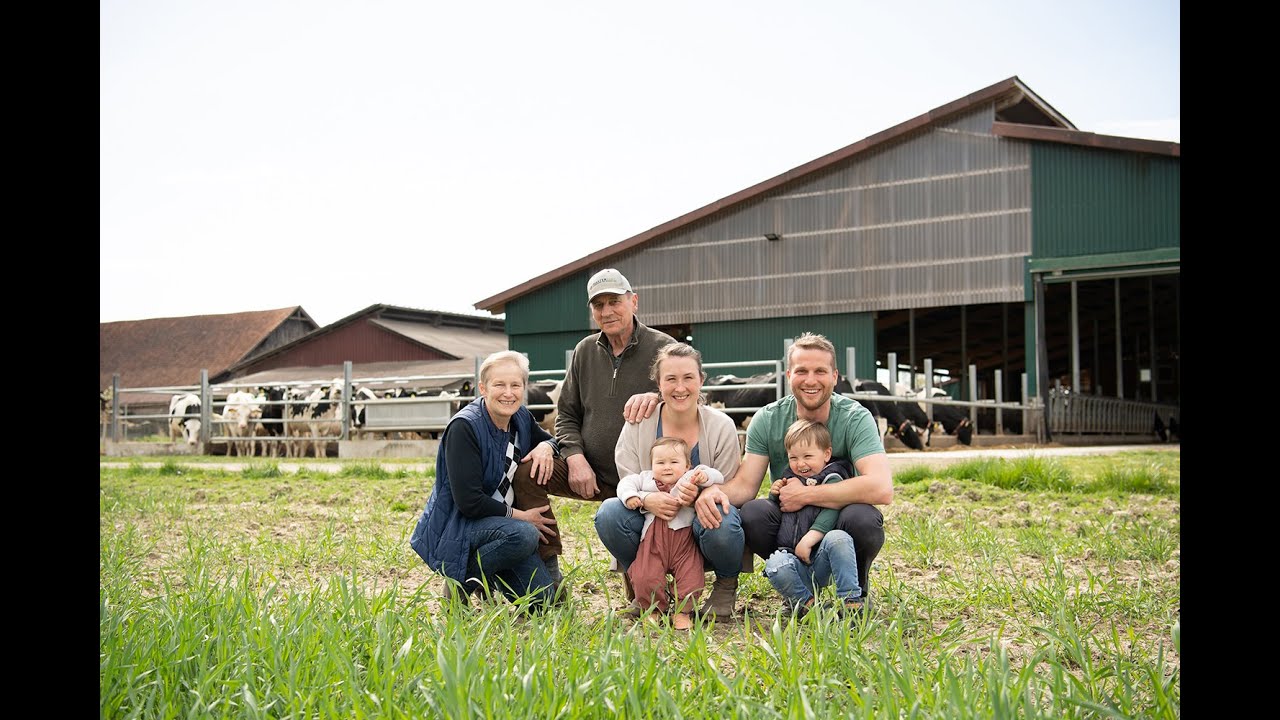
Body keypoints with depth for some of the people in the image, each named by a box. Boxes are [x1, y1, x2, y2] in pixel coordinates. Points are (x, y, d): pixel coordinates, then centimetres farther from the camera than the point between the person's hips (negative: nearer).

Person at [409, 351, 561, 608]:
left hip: (499, 523, 7)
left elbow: (552, 439, 21)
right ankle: (461, 581, -10)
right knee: (524, 535, -35)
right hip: (456, 528, -7)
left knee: (543, 599, -7)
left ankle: (485, 582, 20)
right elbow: (469, 502, -24)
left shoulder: (521, 417, 2)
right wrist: (519, 516, -16)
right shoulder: (463, 427, -20)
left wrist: (545, 447, -5)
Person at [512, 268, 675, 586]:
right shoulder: (585, 351, 7)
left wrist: (656, 396, -35)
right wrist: (575, 457, -9)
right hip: (591, 471, 4)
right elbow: (567, 414, 11)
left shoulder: (662, 348, -5)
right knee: (526, 472, -19)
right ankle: (549, 573, -11)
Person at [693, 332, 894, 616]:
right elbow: (745, 485, -11)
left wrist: (805, 494, -26)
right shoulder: (768, 419, -6)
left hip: (837, 523, -2)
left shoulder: (856, 418, -14)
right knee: (751, 513, -29)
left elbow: (882, 489, -29)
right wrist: (715, 491, -36)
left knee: (862, 518, -35)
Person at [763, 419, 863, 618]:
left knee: (838, 538, -36)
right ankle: (804, 603, -8)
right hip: (791, 556, 3)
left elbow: (830, 513, -14)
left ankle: (850, 600, -26)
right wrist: (773, 495, 11)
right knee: (774, 564, -31)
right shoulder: (789, 479, 23)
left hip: (820, 559, -3)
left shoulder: (831, 479, 4)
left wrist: (809, 539, -26)